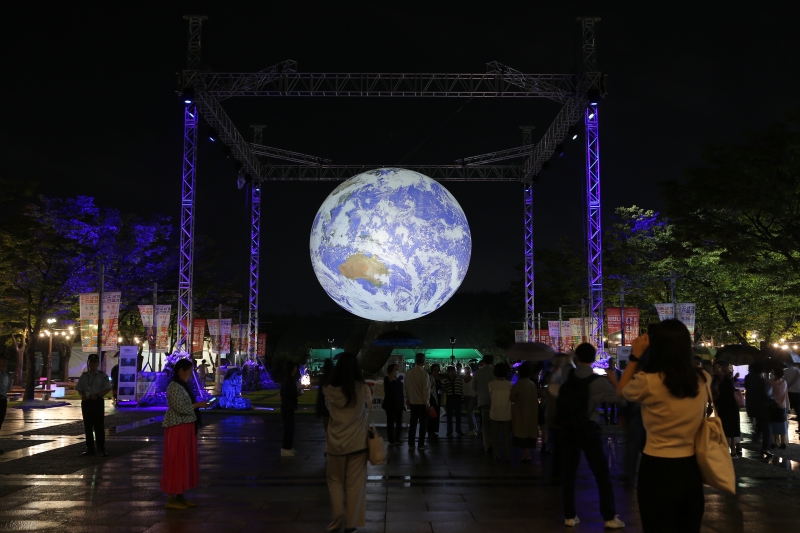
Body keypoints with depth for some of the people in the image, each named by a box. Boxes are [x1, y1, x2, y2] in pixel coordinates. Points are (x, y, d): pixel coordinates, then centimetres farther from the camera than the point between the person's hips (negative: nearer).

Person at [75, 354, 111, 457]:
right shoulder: (84, 376, 11)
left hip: (97, 402, -4)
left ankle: (101, 449, -1)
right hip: (86, 402, 4)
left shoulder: (102, 375, -1)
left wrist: (97, 395, -17)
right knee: (88, 426, 8)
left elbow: (107, 388, -5)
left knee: (98, 426, -5)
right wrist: (82, 395, -9)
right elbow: (79, 389, 13)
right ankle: (90, 448, 17)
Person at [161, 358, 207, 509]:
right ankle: (171, 499, 2)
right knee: (176, 462, -4)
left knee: (184, 461, 13)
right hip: (177, 428, -10)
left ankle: (180, 496, 20)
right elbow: (180, 408, -23)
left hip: (186, 428, 10)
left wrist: (197, 405, 6)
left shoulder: (182, 386, 14)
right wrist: (198, 405, -15)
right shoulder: (174, 387, -16)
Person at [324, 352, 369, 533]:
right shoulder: (362, 389, -12)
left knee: (335, 481, 20)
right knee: (354, 484, 10)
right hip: (357, 443, 0)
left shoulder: (330, 391, -12)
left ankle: (338, 518, 11)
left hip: (336, 443, 0)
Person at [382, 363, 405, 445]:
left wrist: (403, 403, 14)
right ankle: (391, 440, 1)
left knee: (399, 422, 8)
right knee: (390, 423, -2)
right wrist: (394, 370, -49)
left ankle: (397, 439, 17)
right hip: (390, 405, -6)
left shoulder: (399, 380, 11)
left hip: (398, 405, 6)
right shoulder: (387, 379, -7)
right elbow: (390, 379, -32)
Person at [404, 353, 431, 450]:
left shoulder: (408, 373, -3)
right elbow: (426, 390, -16)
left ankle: (411, 444, 14)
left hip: (412, 402, 4)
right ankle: (421, 445, 8)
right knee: (422, 424, 6)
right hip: (422, 403, -4)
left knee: (413, 423, 12)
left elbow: (405, 387, 4)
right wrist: (427, 403, -6)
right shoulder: (424, 374, -17)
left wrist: (407, 399, 17)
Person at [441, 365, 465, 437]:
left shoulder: (459, 378, 5)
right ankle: (449, 431, 7)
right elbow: (443, 389, 7)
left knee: (458, 415, 4)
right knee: (449, 415, 1)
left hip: (458, 398, 0)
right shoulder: (445, 380, 5)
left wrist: (462, 398, 2)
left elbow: (462, 388, 5)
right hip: (449, 398, 0)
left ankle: (458, 431, 14)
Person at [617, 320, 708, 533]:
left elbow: (622, 390, 5)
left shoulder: (647, 381, -16)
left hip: (658, 469, -4)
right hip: (691, 468, 4)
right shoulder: (703, 379, -3)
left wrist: (635, 356, 7)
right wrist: (678, 346, 16)